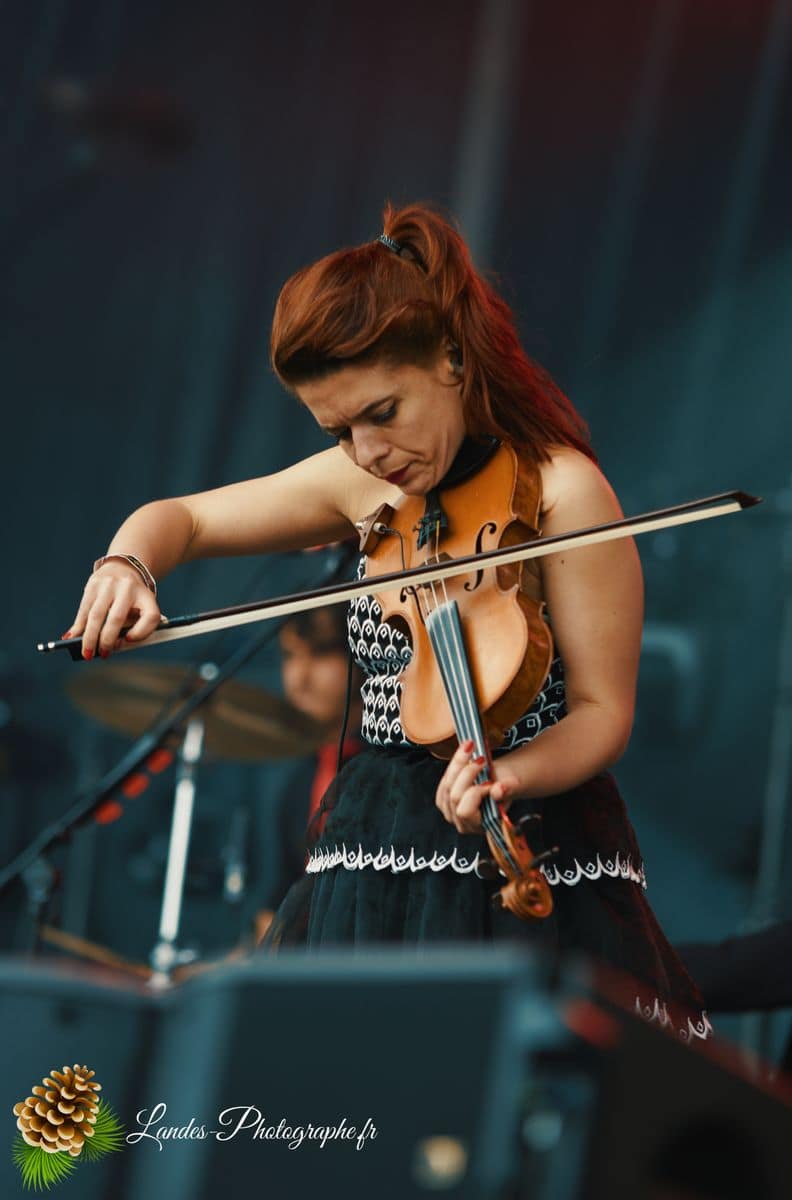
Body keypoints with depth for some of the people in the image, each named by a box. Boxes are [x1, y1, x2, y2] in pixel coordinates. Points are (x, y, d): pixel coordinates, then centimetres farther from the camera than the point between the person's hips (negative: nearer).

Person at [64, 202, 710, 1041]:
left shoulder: (558, 488, -12)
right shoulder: (361, 486, 6)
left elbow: (602, 714, -12)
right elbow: (181, 517, 18)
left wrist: (504, 779, -32)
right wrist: (127, 563, -7)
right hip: (376, 856, 5)